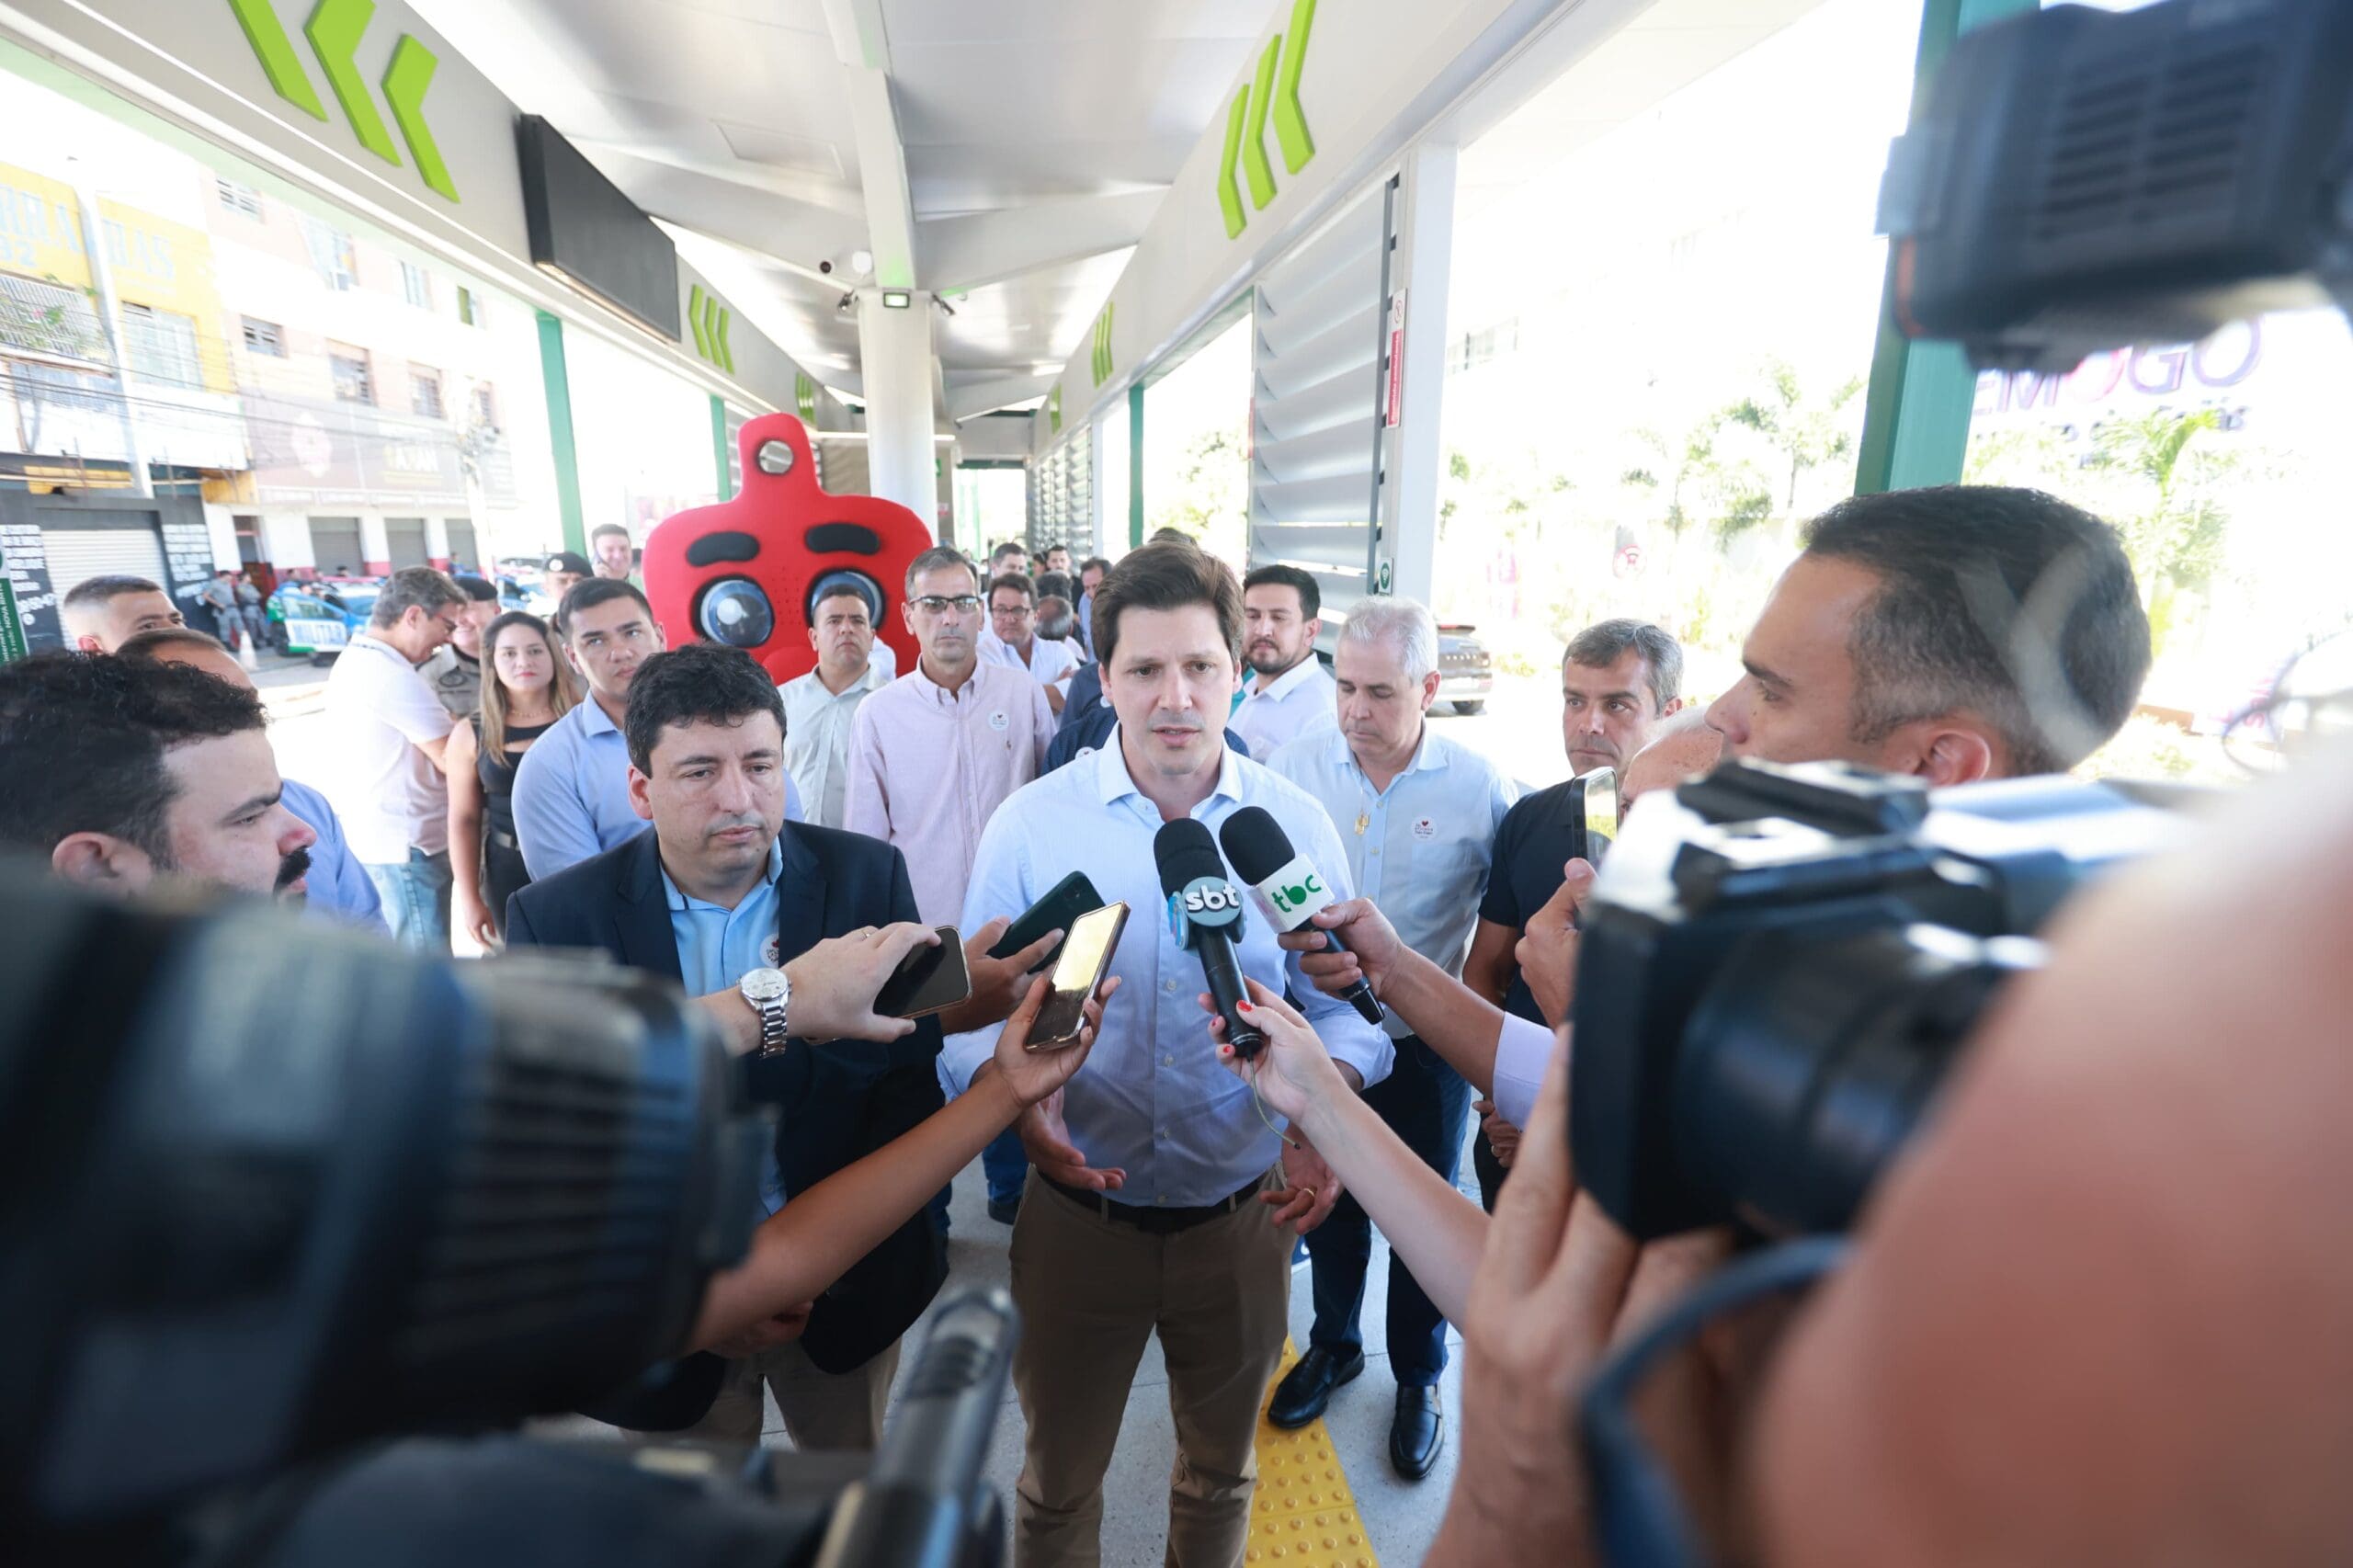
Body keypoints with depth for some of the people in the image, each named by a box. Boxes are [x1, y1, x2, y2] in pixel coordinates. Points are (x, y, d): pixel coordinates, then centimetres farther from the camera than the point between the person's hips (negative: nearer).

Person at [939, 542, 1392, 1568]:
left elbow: (1338, 1001, -1)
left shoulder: (1296, 825, -8)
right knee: (1057, 1481, 24)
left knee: (1222, 1468, 28)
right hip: (1078, 1209, -1)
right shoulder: (1028, 825, -10)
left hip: (1243, 1214, 1)